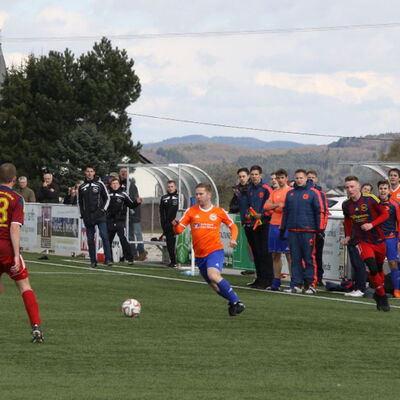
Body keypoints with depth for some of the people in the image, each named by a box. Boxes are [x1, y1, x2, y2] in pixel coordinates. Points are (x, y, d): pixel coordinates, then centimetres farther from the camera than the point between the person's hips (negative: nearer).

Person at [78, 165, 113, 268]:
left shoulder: (99, 184, 5)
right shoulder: (82, 187, 12)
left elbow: (107, 197, 10)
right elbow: (79, 201, 20)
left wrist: (104, 209, -2)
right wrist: (82, 214, 10)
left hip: (100, 216, -3)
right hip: (88, 217, 3)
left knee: (104, 236, -13)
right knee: (90, 239, 3)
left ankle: (108, 259, -12)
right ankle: (93, 261, 9)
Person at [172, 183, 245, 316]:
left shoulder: (219, 212, 1)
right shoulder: (191, 211, 3)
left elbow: (233, 226, 14)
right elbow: (179, 230, -2)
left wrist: (233, 239, -5)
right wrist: (175, 225, -25)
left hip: (215, 250, -4)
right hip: (199, 254, 4)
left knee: (213, 275, -30)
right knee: (214, 285, 10)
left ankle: (236, 302, -25)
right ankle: (233, 302, 31)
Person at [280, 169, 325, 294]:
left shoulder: (313, 193, 1)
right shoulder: (290, 193, 17)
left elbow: (320, 212, -2)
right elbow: (285, 212, 23)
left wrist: (320, 230, -7)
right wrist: (282, 229, 20)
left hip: (308, 231, -5)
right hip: (293, 231, 5)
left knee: (309, 258, -5)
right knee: (295, 259, 5)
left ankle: (311, 284, -3)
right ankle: (297, 284, 8)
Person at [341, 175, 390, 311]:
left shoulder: (370, 199, -11)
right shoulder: (346, 205, -1)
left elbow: (385, 214, -6)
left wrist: (372, 224, -18)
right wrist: (348, 236, 12)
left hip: (378, 240, 0)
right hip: (363, 242, 0)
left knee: (379, 268, 11)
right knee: (372, 268, -19)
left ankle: (379, 295, 34)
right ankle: (382, 297, -7)